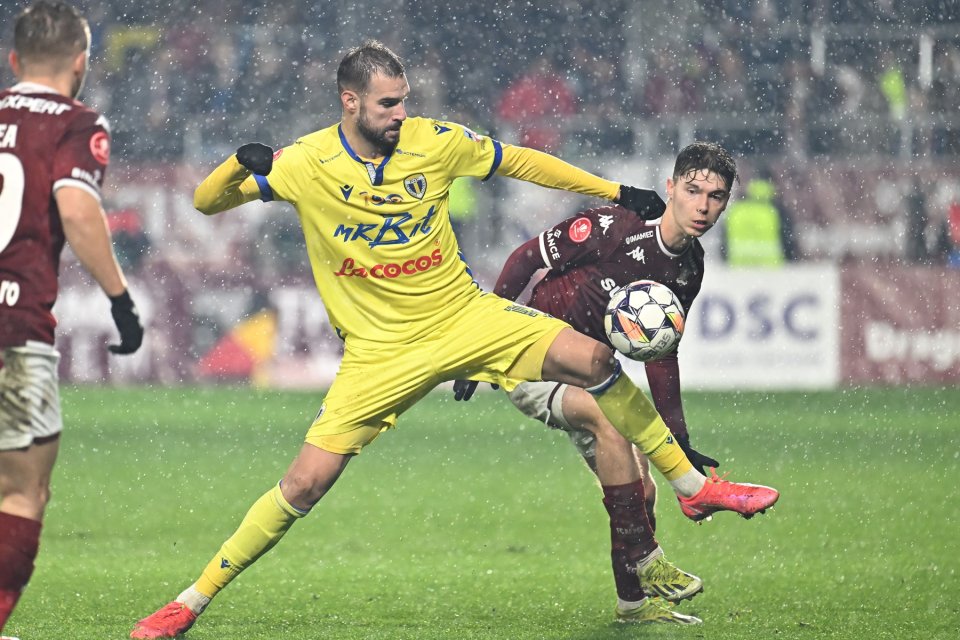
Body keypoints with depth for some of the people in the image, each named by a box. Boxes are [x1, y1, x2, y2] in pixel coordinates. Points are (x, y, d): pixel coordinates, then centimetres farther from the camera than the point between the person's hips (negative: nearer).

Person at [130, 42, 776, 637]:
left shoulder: (434, 142, -6)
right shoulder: (307, 163, -11)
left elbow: (518, 161, 8)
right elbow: (206, 202, -8)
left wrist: (615, 191, 9)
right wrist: (241, 166, -31)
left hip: (463, 314, 2)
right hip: (380, 348, -2)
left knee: (590, 358, -17)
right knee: (306, 483, -12)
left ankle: (693, 483, 1)